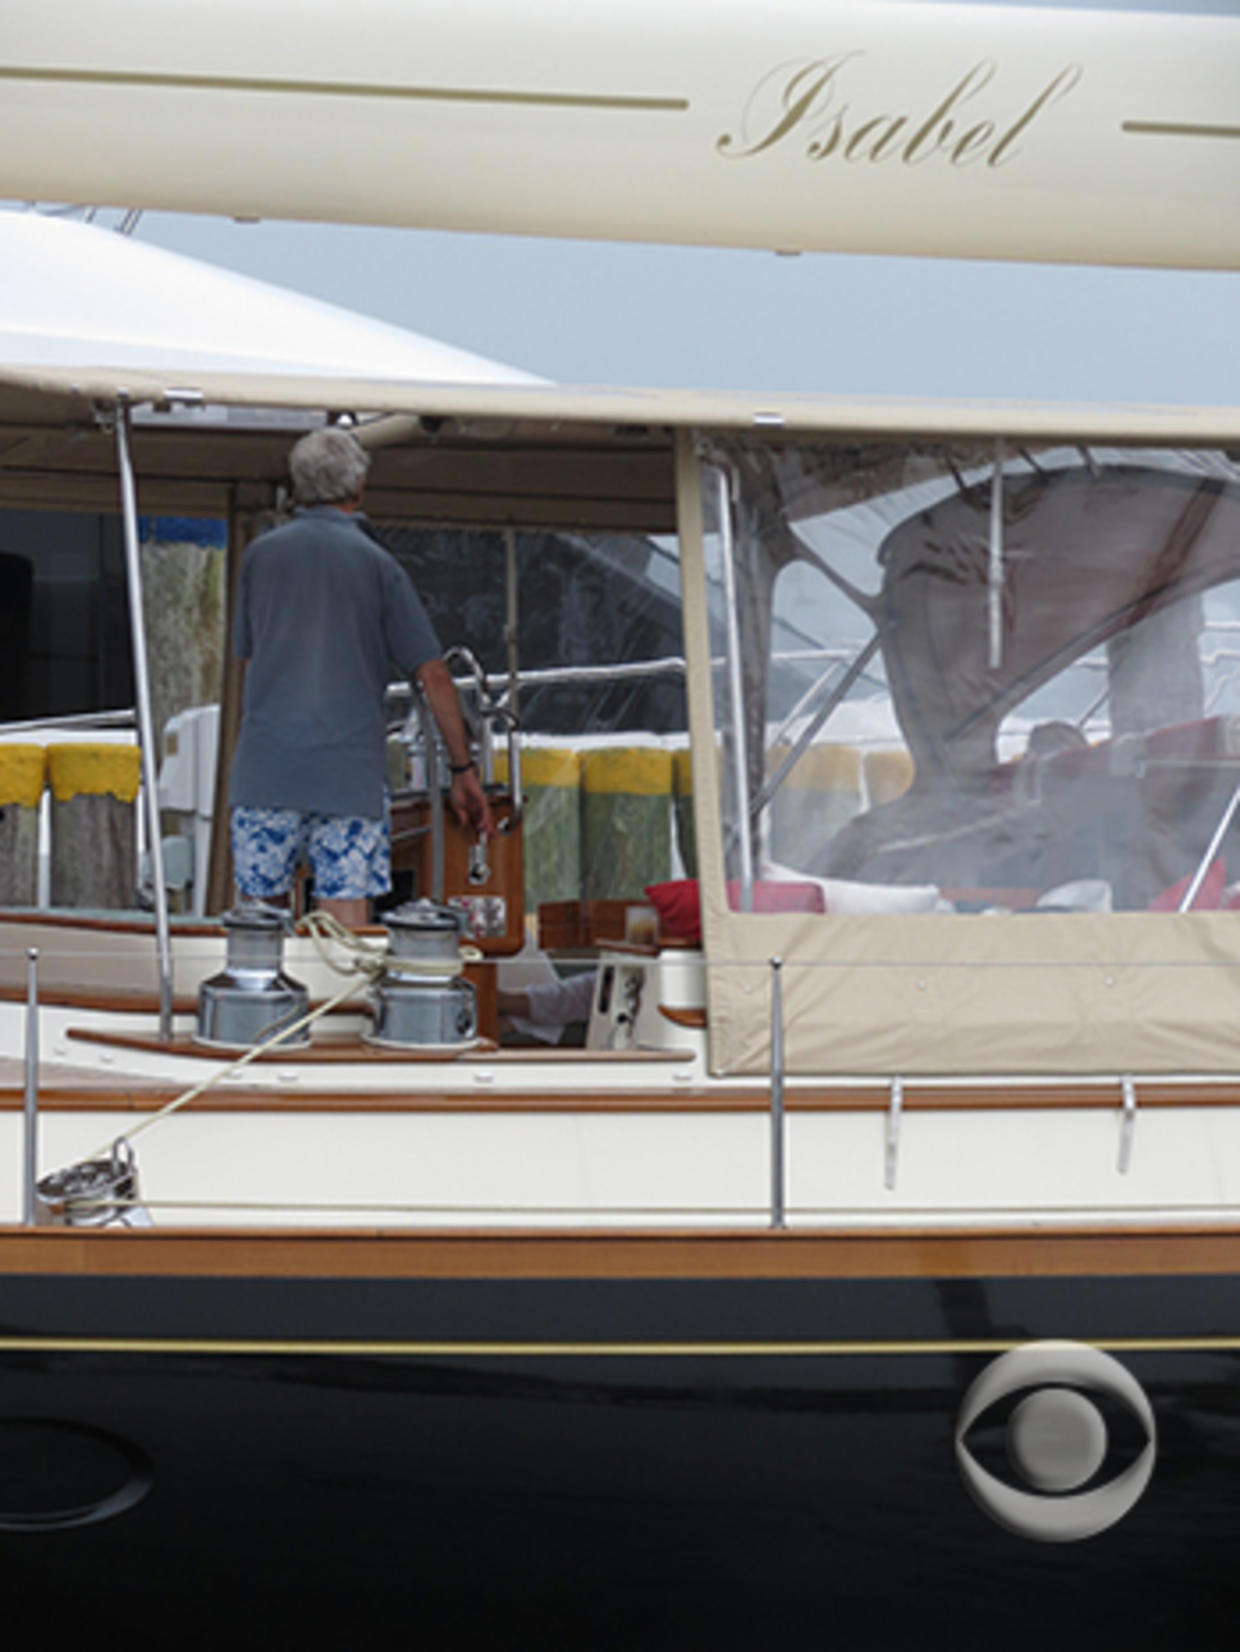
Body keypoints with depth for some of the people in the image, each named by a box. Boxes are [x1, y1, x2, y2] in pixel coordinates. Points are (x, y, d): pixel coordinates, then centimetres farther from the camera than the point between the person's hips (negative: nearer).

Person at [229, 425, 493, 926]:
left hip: (265, 766, 2)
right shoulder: (376, 564, 2)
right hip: (352, 770, -2)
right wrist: (463, 769, 6)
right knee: (348, 919, -3)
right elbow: (433, 675, 0)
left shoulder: (261, 554, 7)